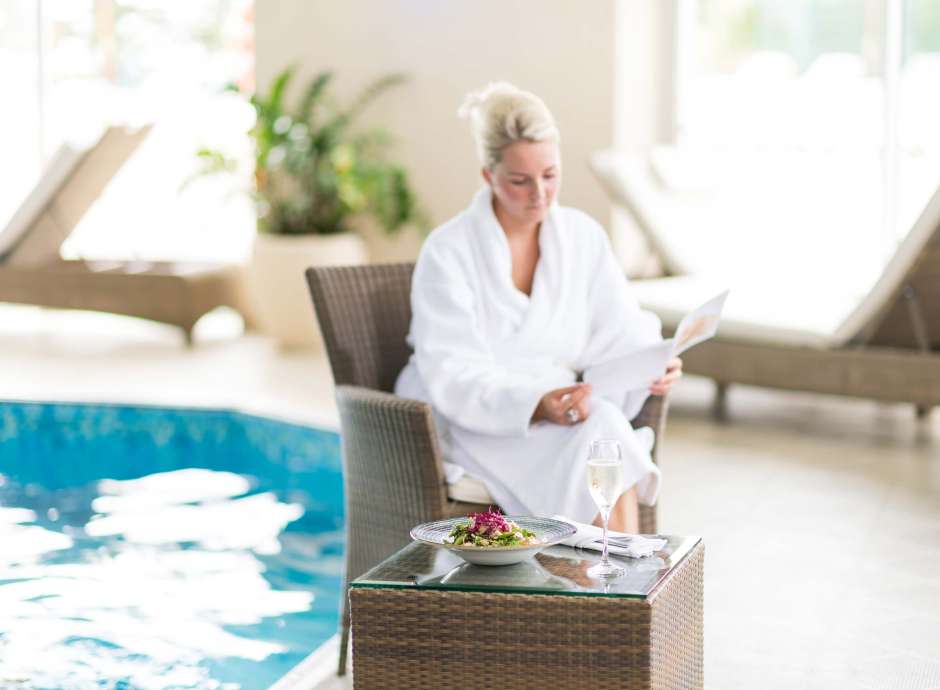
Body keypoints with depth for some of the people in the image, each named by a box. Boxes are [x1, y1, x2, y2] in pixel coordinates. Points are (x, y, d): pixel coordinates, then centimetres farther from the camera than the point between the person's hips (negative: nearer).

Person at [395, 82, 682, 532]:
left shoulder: (584, 237, 3)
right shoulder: (447, 251, -12)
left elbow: (620, 335, 1)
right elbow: (454, 377, -18)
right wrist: (537, 406, -34)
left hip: (553, 409, 4)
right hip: (465, 421, -4)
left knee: (603, 424, -31)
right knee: (598, 430, -30)